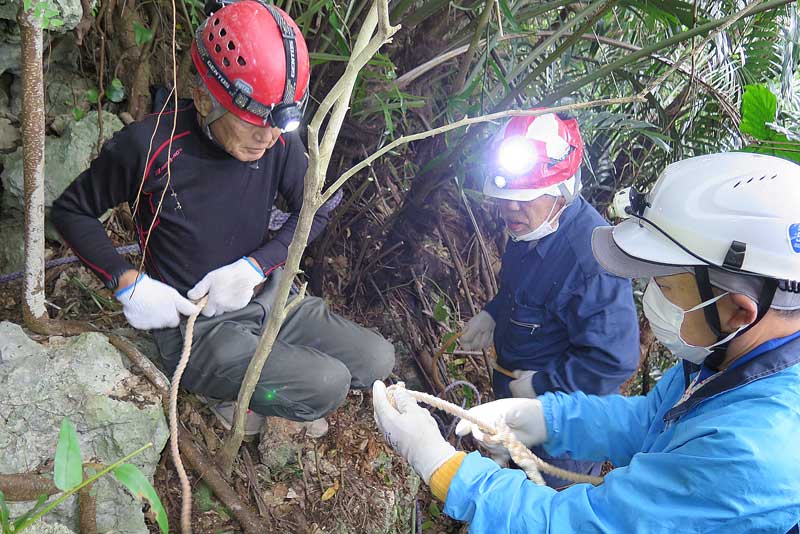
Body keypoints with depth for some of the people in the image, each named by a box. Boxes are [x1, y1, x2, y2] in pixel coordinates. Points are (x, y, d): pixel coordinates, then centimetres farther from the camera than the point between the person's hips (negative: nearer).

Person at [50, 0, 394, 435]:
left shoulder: (280, 142, -9)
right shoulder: (150, 146, -21)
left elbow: (315, 211, 3)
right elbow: (71, 210, -6)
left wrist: (255, 266, -13)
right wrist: (128, 282, -18)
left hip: (265, 298, 6)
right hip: (194, 325, -5)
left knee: (377, 359, 1)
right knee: (326, 385, -23)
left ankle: (251, 382, 14)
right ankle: (234, 392, 6)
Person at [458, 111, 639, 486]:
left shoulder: (591, 259, -38)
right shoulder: (529, 225, -8)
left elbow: (613, 360, -35)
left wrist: (543, 385, -26)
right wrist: (492, 314, 1)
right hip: (516, 386, 9)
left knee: (559, 489, 18)